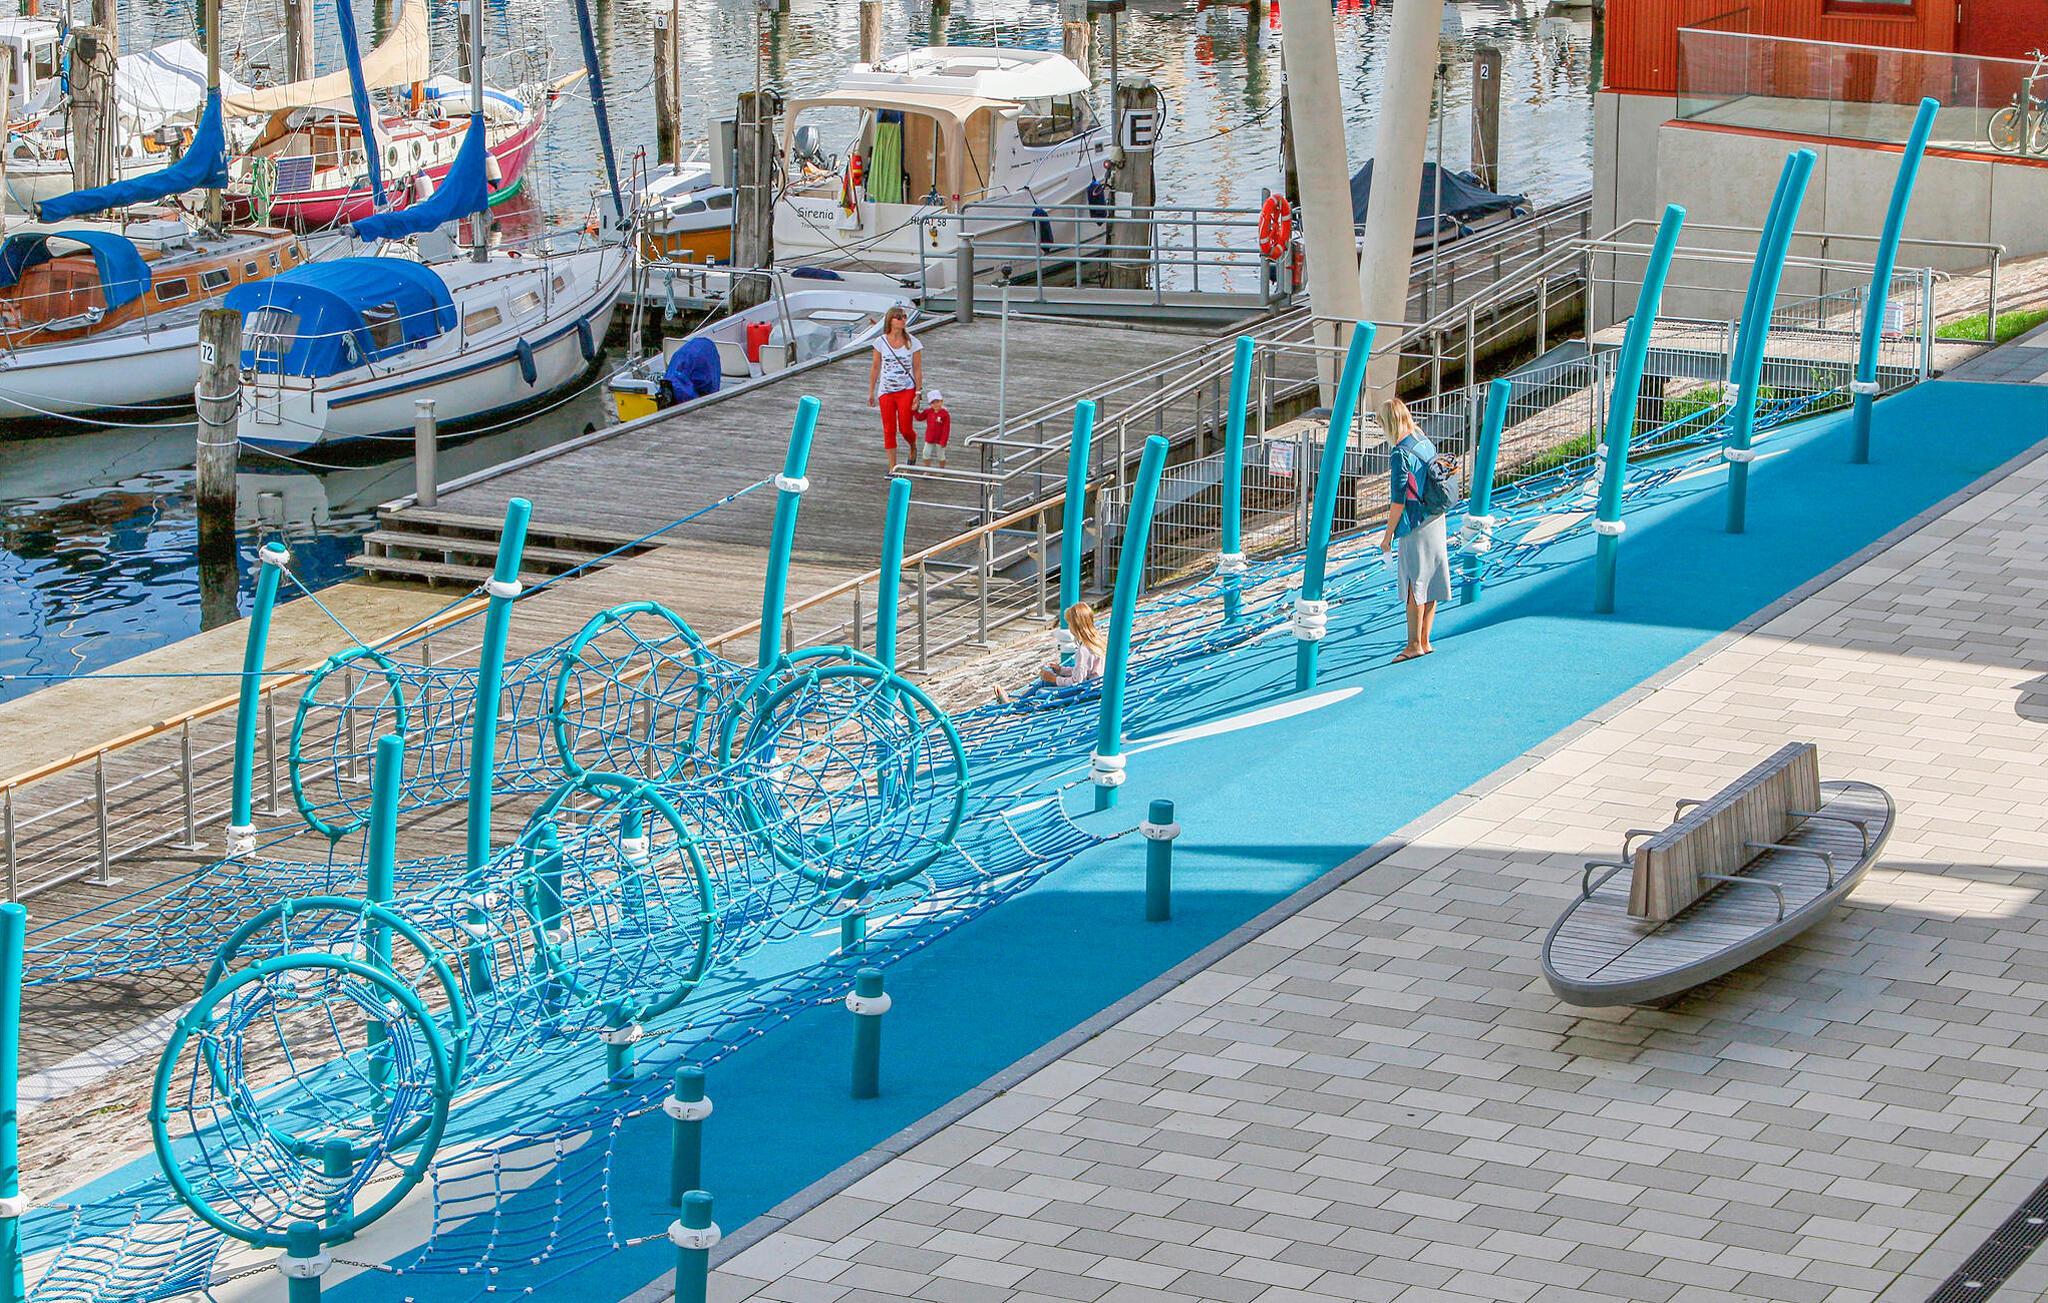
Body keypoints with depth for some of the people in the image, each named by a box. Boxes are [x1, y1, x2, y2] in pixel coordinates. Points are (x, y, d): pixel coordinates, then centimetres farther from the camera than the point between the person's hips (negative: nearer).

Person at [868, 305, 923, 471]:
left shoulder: (912, 342, -4)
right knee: (889, 430, 2)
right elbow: (875, 367, 7)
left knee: (905, 429, -4)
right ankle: (892, 468, 9)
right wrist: (871, 392, 9)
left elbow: (917, 369, -1)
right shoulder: (881, 342, -1)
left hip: (906, 390, -1)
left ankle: (913, 448, 31)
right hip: (886, 392, 1)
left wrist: (918, 394, -6)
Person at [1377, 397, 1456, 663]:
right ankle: (1425, 642, 18)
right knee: (1431, 585, 11)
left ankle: (1414, 645, 0)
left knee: (1414, 587, -3)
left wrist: (1388, 535, -11)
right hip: (1437, 521, 8)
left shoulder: (1400, 454, -18)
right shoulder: (1426, 443, 7)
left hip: (1416, 527, -8)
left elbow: (1399, 500, -18)